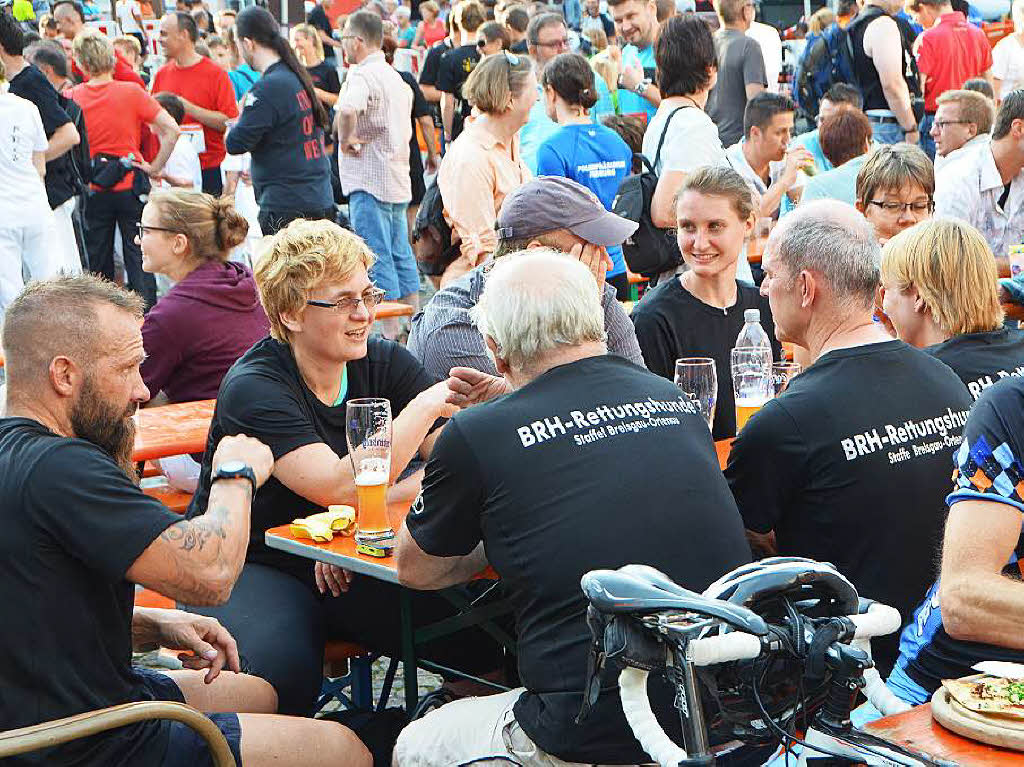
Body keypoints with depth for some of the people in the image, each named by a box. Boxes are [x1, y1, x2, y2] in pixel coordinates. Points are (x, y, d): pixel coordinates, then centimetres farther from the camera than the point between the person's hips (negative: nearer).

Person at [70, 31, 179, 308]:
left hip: (92, 189, 1)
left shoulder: (72, 97, -2)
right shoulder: (132, 92, -7)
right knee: (139, 258, 4)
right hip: (131, 186, -1)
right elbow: (171, 129, -12)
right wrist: (156, 167, -3)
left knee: (98, 264, 11)